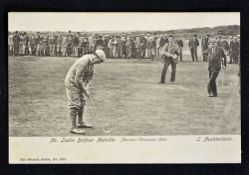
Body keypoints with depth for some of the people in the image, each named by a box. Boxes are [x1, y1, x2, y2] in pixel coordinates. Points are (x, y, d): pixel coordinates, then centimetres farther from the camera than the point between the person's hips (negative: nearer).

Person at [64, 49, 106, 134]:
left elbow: (90, 74, 11)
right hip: (72, 82, -9)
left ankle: (80, 123, 28)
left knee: (82, 103, 16)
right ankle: (74, 127, -5)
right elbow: (78, 79, -29)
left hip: (79, 83, 10)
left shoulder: (91, 61, -1)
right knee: (75, 105, -8)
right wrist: (85, 91, -18)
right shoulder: (83, 62, -31)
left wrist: (86, 86, 1)